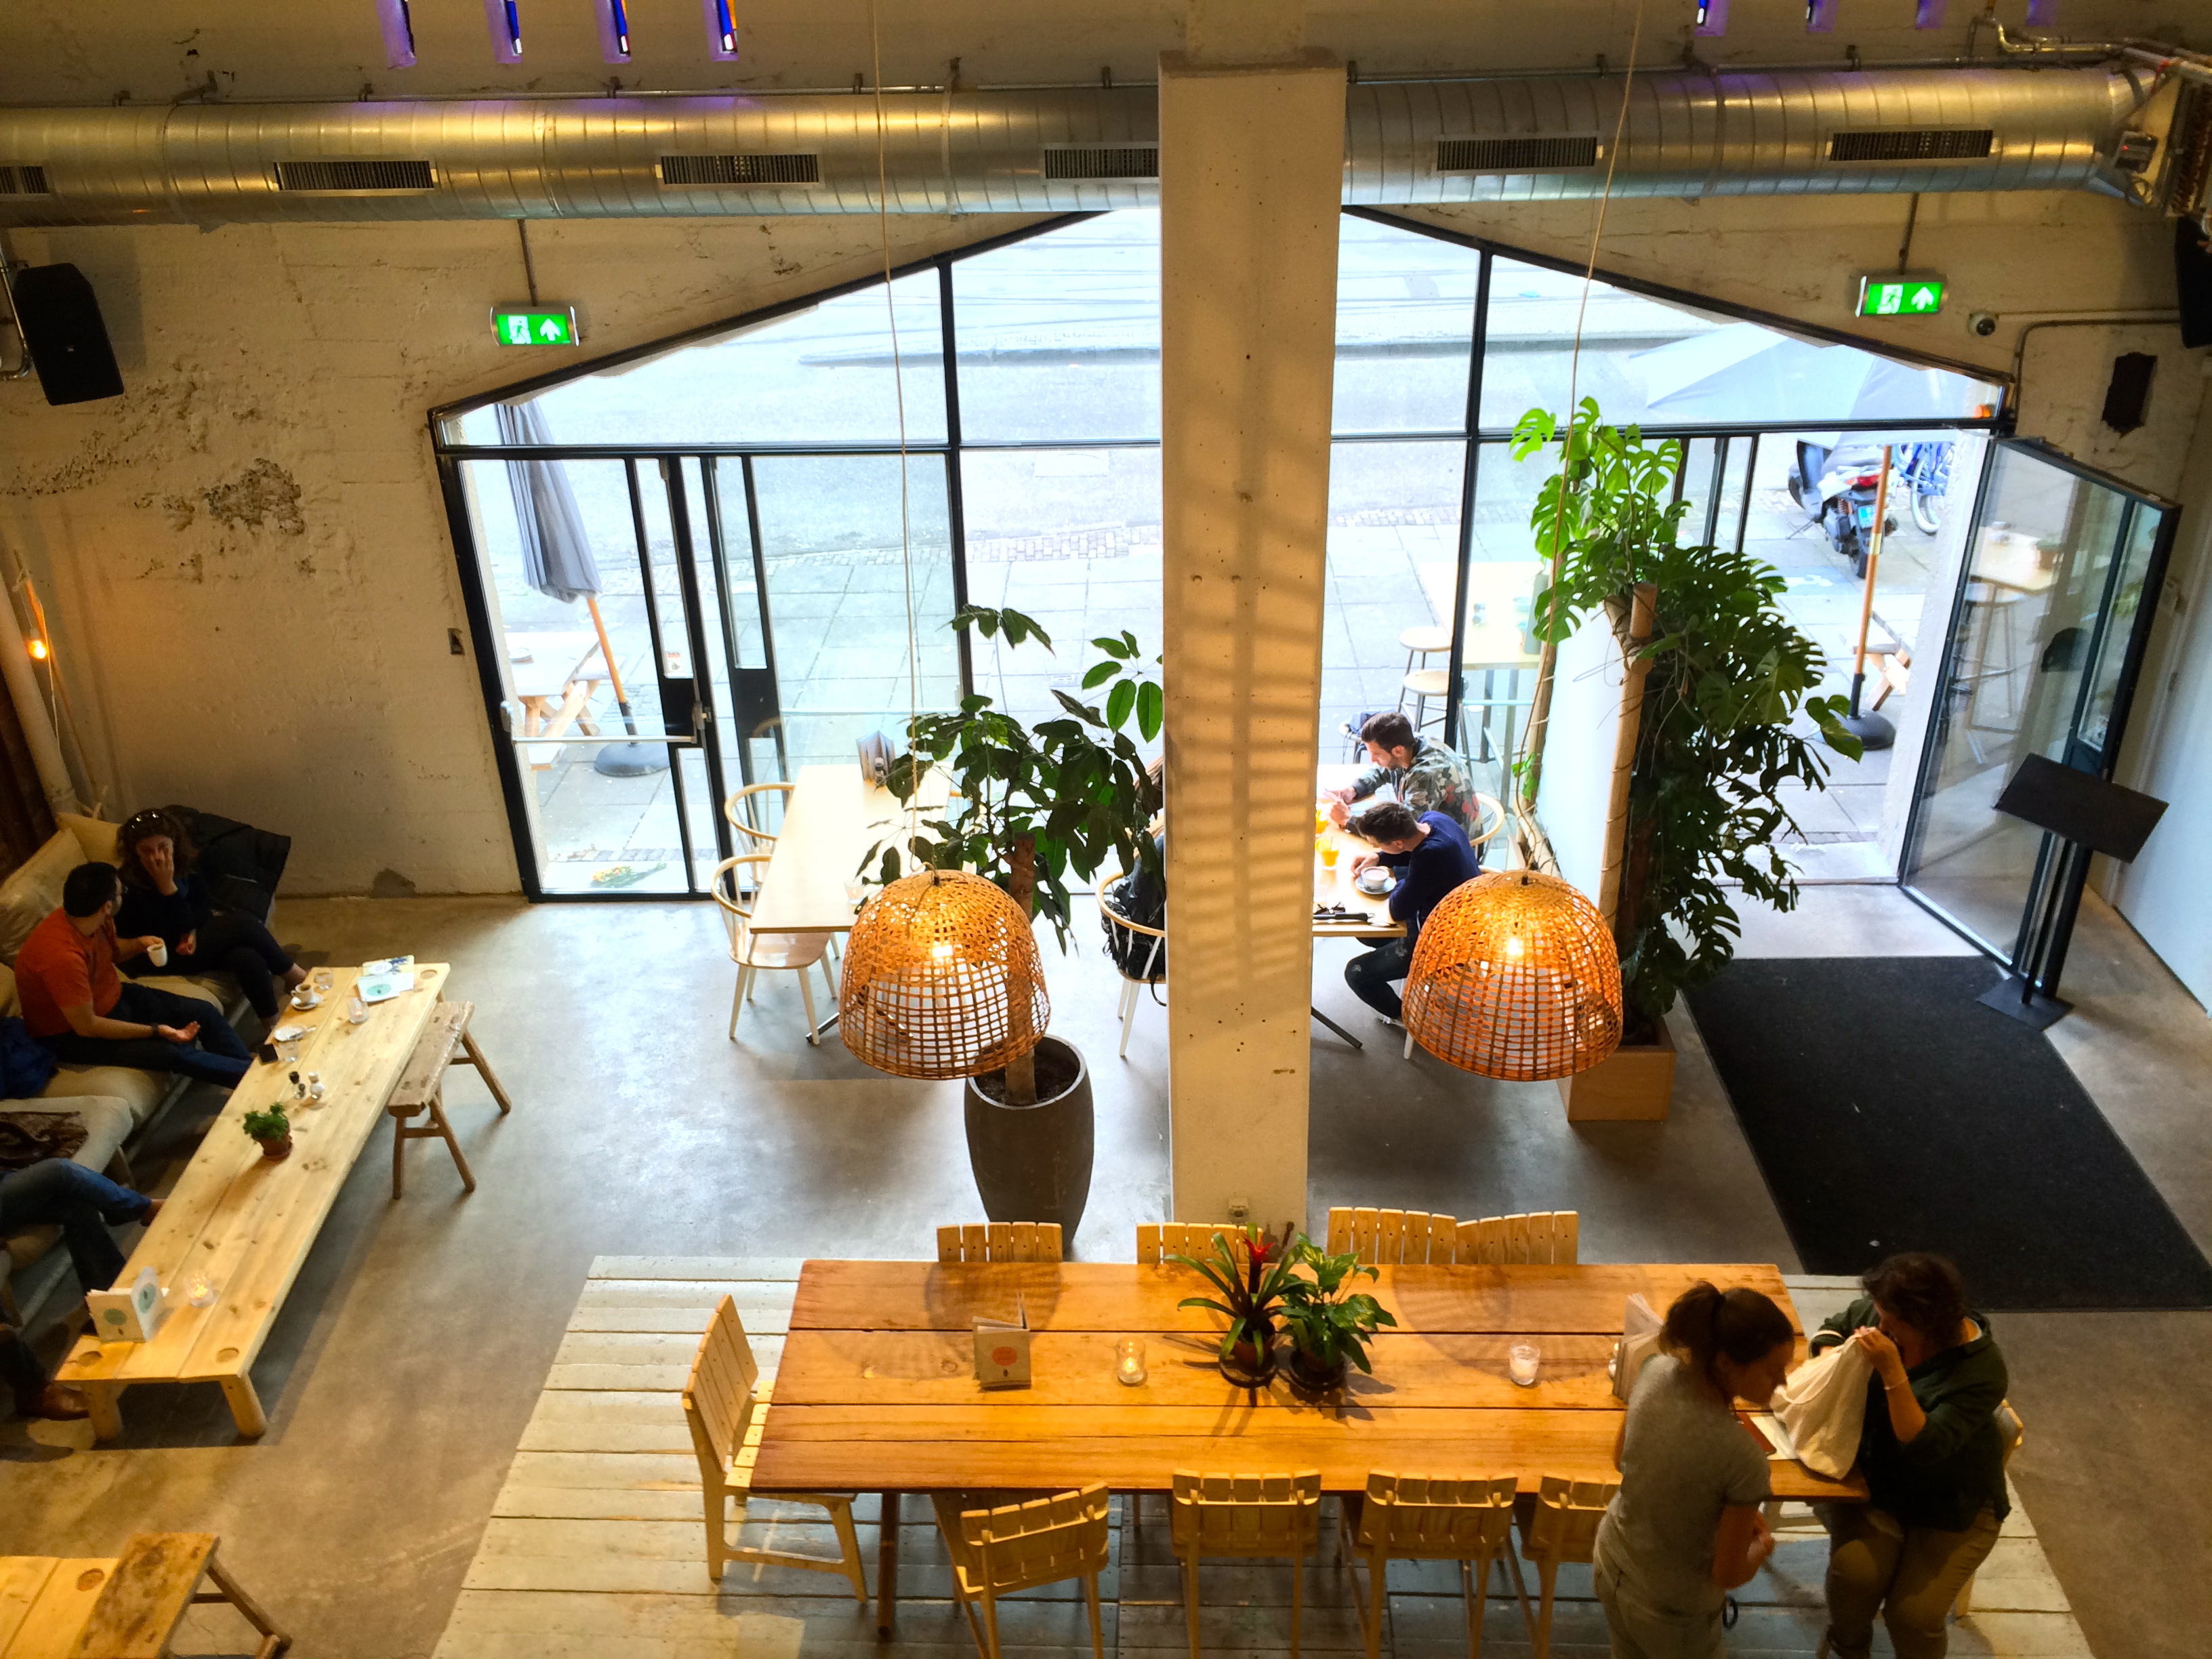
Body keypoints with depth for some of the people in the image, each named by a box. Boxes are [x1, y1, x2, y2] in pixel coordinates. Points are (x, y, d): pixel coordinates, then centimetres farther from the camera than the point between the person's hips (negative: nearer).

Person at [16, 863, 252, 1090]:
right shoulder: (62, 956, -37)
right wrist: (155, 1030, -26)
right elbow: (87, 1026, -29)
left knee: (202, 1012, -2)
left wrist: (139, 945, -7)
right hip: (73, 1035, -9)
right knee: (169, 1051, -22)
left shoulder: (96, 921, -11)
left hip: (113, 998, 9)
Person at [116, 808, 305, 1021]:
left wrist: (193, 931, -11)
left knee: (247, 957, -24)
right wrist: (166, 884, -30)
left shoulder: (183, 864, -1)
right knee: (241, 923, -21)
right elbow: (180, 926, -20)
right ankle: (293, 976, -6)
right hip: (163, 962, -6)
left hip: (190, 941, 6)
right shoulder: (130, 886, -22)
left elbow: (204, 903, 9)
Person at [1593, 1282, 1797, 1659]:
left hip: (1610, 1564, 5)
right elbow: (1728, 1573, -22)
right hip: (1670, 1608, -5)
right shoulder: (1745, 1457, -36)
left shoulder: (1657, 1371, -19)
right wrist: (1763, 1546, 1)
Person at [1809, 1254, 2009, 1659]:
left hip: (1952, 1503, -3)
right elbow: (1830, 1329, 10)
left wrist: (1893, 1372, -38)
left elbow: (1925, 1448, -30)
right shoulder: (1882, 1313, -12)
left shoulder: (1981, 1369, -24)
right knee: (1854, 1575, -22)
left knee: (1915, 1614, -18)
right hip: (1874, 1478, 3)